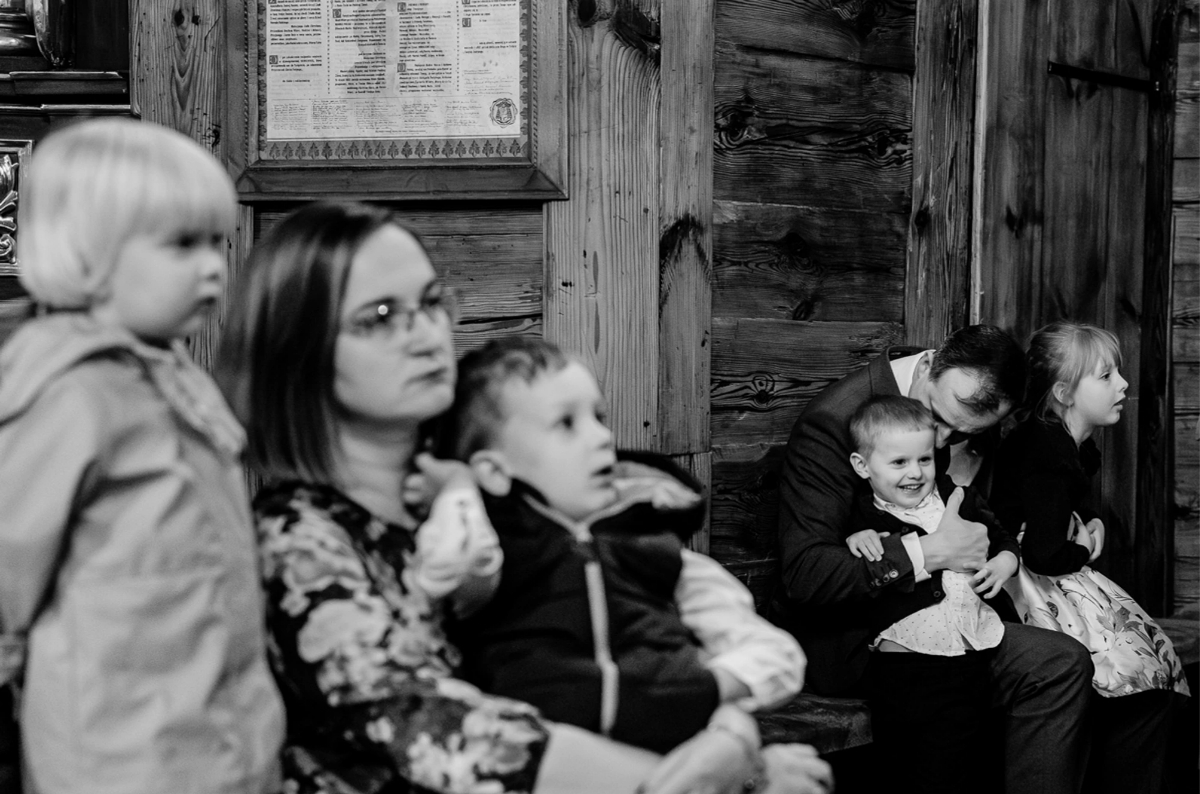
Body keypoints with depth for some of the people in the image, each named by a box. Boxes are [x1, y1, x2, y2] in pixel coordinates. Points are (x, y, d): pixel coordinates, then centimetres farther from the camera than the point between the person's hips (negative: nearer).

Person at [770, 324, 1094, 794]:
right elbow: (805, 575, -28)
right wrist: (929, 553, -28)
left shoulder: (966, 402, 2)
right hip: (849, 638, -8)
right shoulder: (830, 424, -21)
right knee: (1058, 667, -20)